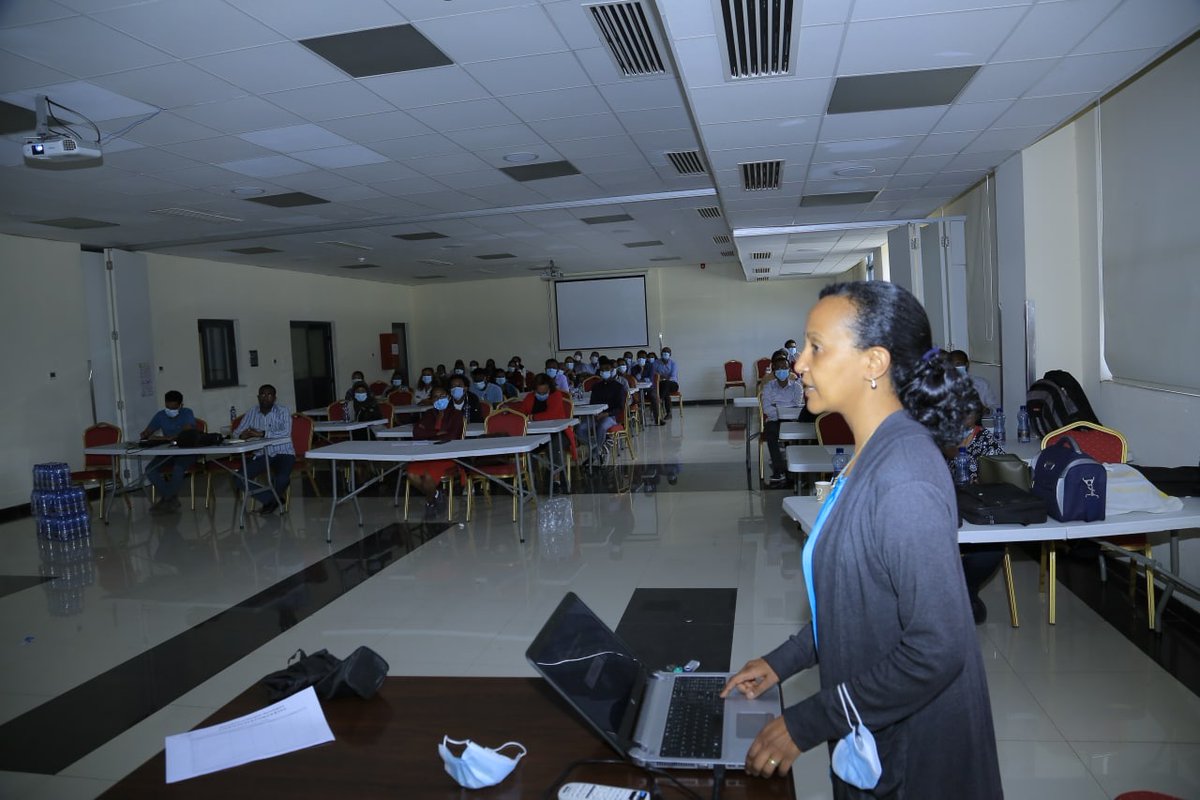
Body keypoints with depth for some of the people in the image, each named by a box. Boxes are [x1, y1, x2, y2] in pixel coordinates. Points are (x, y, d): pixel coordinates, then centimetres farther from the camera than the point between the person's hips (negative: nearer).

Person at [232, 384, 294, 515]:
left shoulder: (283, 411, -5)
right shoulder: (252, 413, 7)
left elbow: (286, 433, -19)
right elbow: (236, 432, 8)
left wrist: (262, 434, -28)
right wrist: (242, 435, -17)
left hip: (283, 452, -4)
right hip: (262, 454, 4)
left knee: (282, 478, -32)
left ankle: (269, 500, 5)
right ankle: (271, 500, 1)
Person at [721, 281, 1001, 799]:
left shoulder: (904, 479, -27)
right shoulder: (871, 455, 2)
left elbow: (936, 648, -27)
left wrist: (807, 725, -21)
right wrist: (783, 661, 10)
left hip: (912, 748, -8)